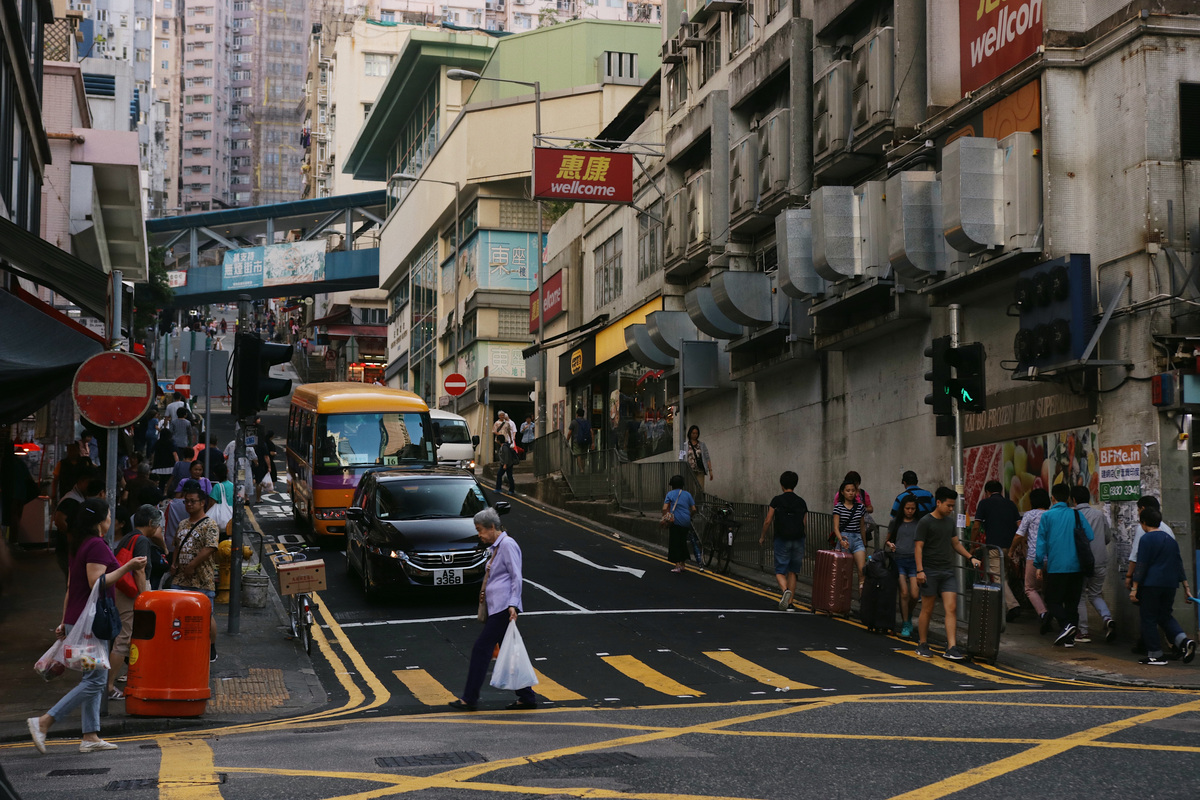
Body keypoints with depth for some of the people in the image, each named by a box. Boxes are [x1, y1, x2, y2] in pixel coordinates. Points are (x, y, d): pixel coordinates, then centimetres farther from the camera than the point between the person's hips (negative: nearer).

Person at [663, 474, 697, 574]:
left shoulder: (670, 494, 0)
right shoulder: (687, 494, 8)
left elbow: (664, 508, -11)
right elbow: (694, 509, 6)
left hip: (676, 522, -4)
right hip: (686, 522, 4)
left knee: (674, 543, 1)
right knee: (683, 542, 16)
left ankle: (678, 565, -5)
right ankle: (683, 563, 24)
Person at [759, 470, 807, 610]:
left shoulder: (777, 500, -3)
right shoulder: (801, 502, 6)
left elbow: (768, 521, -4)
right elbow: (805, 524, 8)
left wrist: (762, 536, 10)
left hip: (782, 540, -3)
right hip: (798, 541, 3)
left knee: (780, 571, 3)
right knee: (792, 572, 13)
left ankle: (785, 590, -28)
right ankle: (789, 603, 11)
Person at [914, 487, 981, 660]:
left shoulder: (950, 521, 13)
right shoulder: (925, 522, -7)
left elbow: (956, 544, 21)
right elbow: (918, 547, -10)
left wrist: (971, 557, 9)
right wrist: (920, 570, -17)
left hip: (948, 572, 6)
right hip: (930, 572, -5)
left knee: (951, 608, -5)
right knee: (927, 609, 3)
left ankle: (951, 648, -8)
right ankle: (923, 645, 16)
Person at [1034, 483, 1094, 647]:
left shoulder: (1047, 516, -2)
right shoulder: (1077, 515, 4)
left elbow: (1041, 542, -2)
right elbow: (1090, 536, 0)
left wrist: (1039, 565, 3)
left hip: (1056, 567, -3)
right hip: (1076, 567, 3)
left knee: (1053, 601, 5)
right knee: (1072, 602, 11)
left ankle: (1066, 623, -20)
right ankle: (1070, 638, 8)